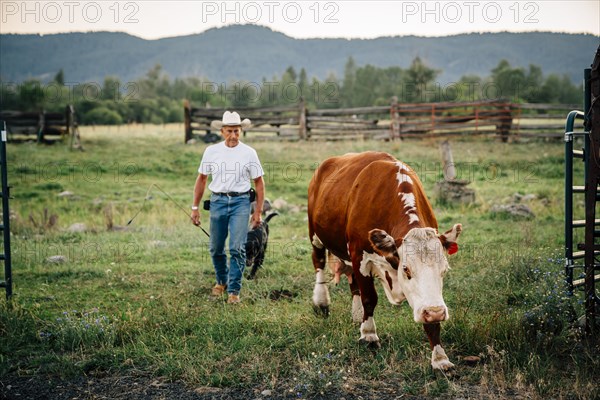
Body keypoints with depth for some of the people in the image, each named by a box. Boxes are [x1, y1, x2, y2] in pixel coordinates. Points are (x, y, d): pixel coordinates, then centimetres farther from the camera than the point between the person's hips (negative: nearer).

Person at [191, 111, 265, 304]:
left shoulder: (249, 153, -1)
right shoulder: (211, 151, 3)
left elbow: (259, 183, 4)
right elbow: (201, 179, 11)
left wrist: (258, 212, 1)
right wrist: (195, 207, 9)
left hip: (240, 202, -2)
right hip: (218, 200, 2)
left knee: (237, 248, -9)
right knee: (216, 248, 10)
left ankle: (234, 290, 0)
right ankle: (221, 281, 34)